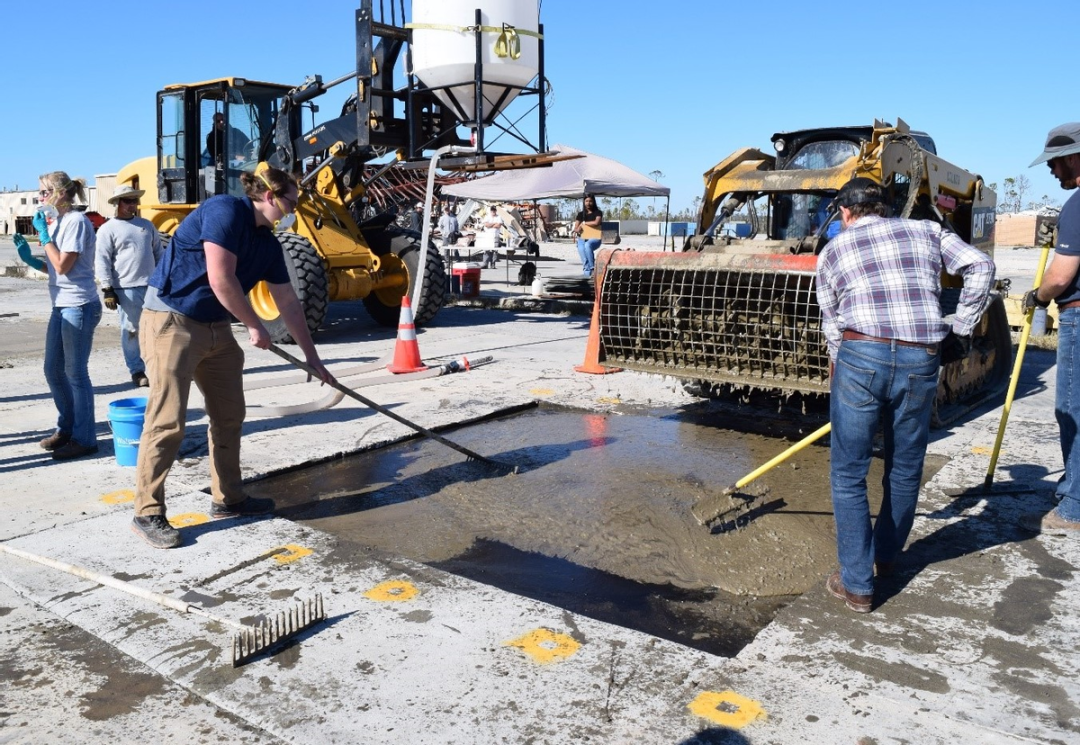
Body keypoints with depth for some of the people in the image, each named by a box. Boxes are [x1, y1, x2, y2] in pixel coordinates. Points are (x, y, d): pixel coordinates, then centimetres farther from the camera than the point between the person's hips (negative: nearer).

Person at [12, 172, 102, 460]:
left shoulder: (76, 221, -12)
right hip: (61, 306, 9)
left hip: (78, 306, -9)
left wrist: (44, 233, -11)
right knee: (53, 370, 14)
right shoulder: (57, 222, 15)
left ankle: (84, 439, 6)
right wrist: (29, 257, 3)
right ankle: (66, 428, 27)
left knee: (75, 372, -3)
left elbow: (63, 266, -17)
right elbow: (54, 267, 17)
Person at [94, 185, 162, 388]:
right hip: (127, 288, -5)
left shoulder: (146, 225, 15)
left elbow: (158, 253, 20)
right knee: (131, 330, -1)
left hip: (152, 285, 5)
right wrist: (107, 289, -11)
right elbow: (102, 262, -5)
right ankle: (136, 371, 5)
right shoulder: (108, 229, -1)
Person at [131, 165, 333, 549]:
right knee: (167, 420, -9)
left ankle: (228, 498, 24)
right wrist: (254, 326, -11)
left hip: (216, 328, 9)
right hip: (172, 321, -9)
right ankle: (147, 513, 1)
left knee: (229, 415, 11)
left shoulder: (267, 243, 9)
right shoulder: (225, 210, -16)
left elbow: (289, 304, 14)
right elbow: (220, 279, -22)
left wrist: (312, 357, 16)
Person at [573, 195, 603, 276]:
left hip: (594, 238, -3)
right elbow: (575, 228, 11)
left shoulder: (598, 213, 7)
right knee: (581, 248, -32)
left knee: (587, 245, -38)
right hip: (582, 238, 3)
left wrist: (584, 223, -3)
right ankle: (587, 272, -38)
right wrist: (577, 230, -14)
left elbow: (596, 223, -13)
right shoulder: (581, 214, 17)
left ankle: (592, 267, -30)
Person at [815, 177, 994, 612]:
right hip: (921, 361, 3)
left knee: (849, 475, 7)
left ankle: (857, 585, 11)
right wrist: (960, 331, 11)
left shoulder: (833, 252, 15)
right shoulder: (926, 231, 19)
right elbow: (980, 267, 6)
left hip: (860, 356, -2)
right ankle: (886, 557, 38)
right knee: (905, 471, 20)